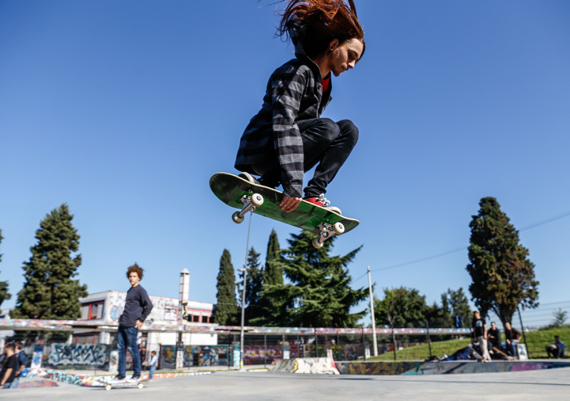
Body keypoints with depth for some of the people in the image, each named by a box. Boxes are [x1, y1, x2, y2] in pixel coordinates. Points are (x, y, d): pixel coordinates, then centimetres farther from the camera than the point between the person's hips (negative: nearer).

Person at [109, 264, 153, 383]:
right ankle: (121, 374, 17)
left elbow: (149, 306, -17)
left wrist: (141, 320, -14)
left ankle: (137, 374, 11)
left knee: (132, 348, -1)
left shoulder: (140, 291, -8)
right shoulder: (129, 291, 18)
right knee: (121, 348, 9)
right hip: (122, 324, 8)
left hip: (131, 325, -8)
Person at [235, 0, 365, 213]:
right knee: (327, 128, -29)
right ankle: (264, 185, -23)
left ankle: (314, 193, -18)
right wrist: (292, 184, -36)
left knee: (348, 129, -4)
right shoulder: (297, 71, -15)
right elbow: (284, 125, -28)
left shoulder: (324, 84, 14)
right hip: (261, 149, -8)